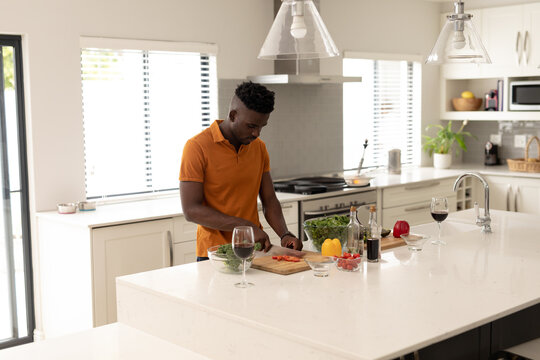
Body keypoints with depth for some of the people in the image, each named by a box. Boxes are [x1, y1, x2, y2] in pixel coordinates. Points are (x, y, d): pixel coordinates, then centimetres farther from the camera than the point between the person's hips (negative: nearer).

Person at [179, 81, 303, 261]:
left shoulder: (259, 147, 10)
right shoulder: (197, 147, -9)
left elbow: (269, 200, 14)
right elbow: (191, 210, -13)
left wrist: (285, 234, -4)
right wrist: (245, 226, -17)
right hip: (214, 255, -4)